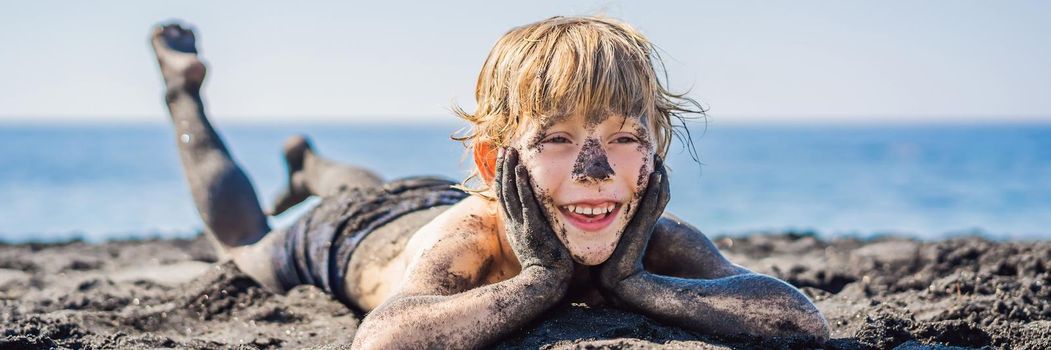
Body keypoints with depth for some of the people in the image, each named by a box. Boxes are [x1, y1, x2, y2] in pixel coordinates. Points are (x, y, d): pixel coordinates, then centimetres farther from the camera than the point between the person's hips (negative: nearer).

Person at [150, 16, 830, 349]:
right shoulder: (466, 241, -52)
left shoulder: (658, 243, -41)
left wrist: (629, 282, -58)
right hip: (351, 236, -3)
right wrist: (541, 280, -65)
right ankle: (184, 90, 49)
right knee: (245, 241, 30)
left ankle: (310, 164, 70)